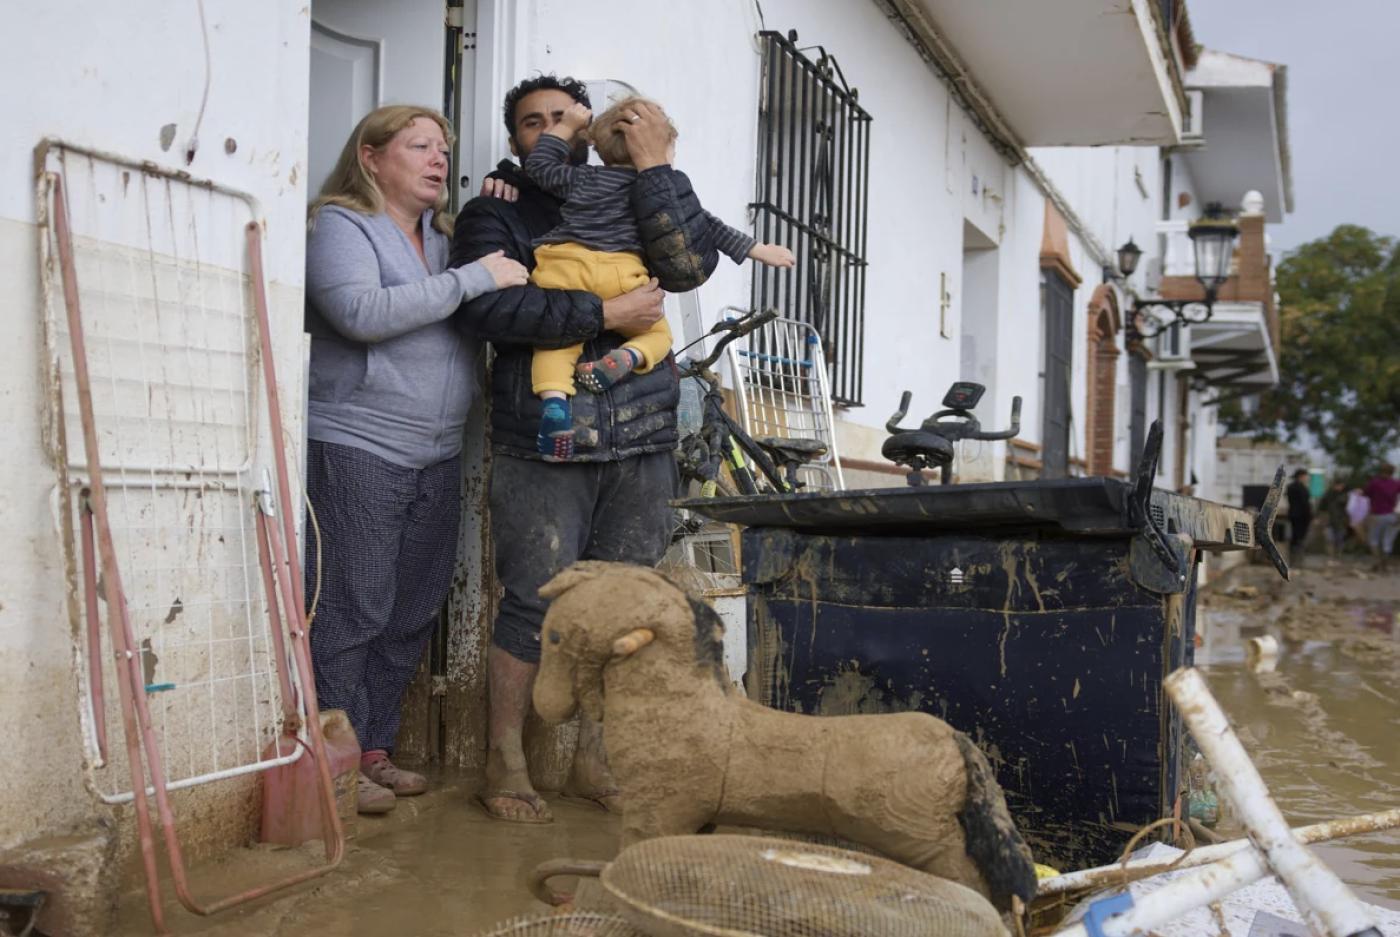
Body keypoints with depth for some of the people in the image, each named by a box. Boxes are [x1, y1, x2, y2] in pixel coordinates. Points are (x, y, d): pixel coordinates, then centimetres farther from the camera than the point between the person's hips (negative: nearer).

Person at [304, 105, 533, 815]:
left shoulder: (443, 236, 20)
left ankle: (374, 749, 21)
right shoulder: (339, 225, -3)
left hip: (437, 455, 8)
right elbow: (364, 312, -20)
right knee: (351, 610, -4)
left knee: (413, 612, 10)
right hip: (357, 447, -7)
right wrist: (474, 278, -18)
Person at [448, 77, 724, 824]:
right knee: (535, 603, -4)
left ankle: (592, 760, 18)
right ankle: (504, 764, 9)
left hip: (641, 443, 4)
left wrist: (654, 165, -3)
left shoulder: (626, 208, 18)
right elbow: (490, 308, -11)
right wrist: (605, 314, -13)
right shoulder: (495, 215, 8)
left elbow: (690, 264, -1)